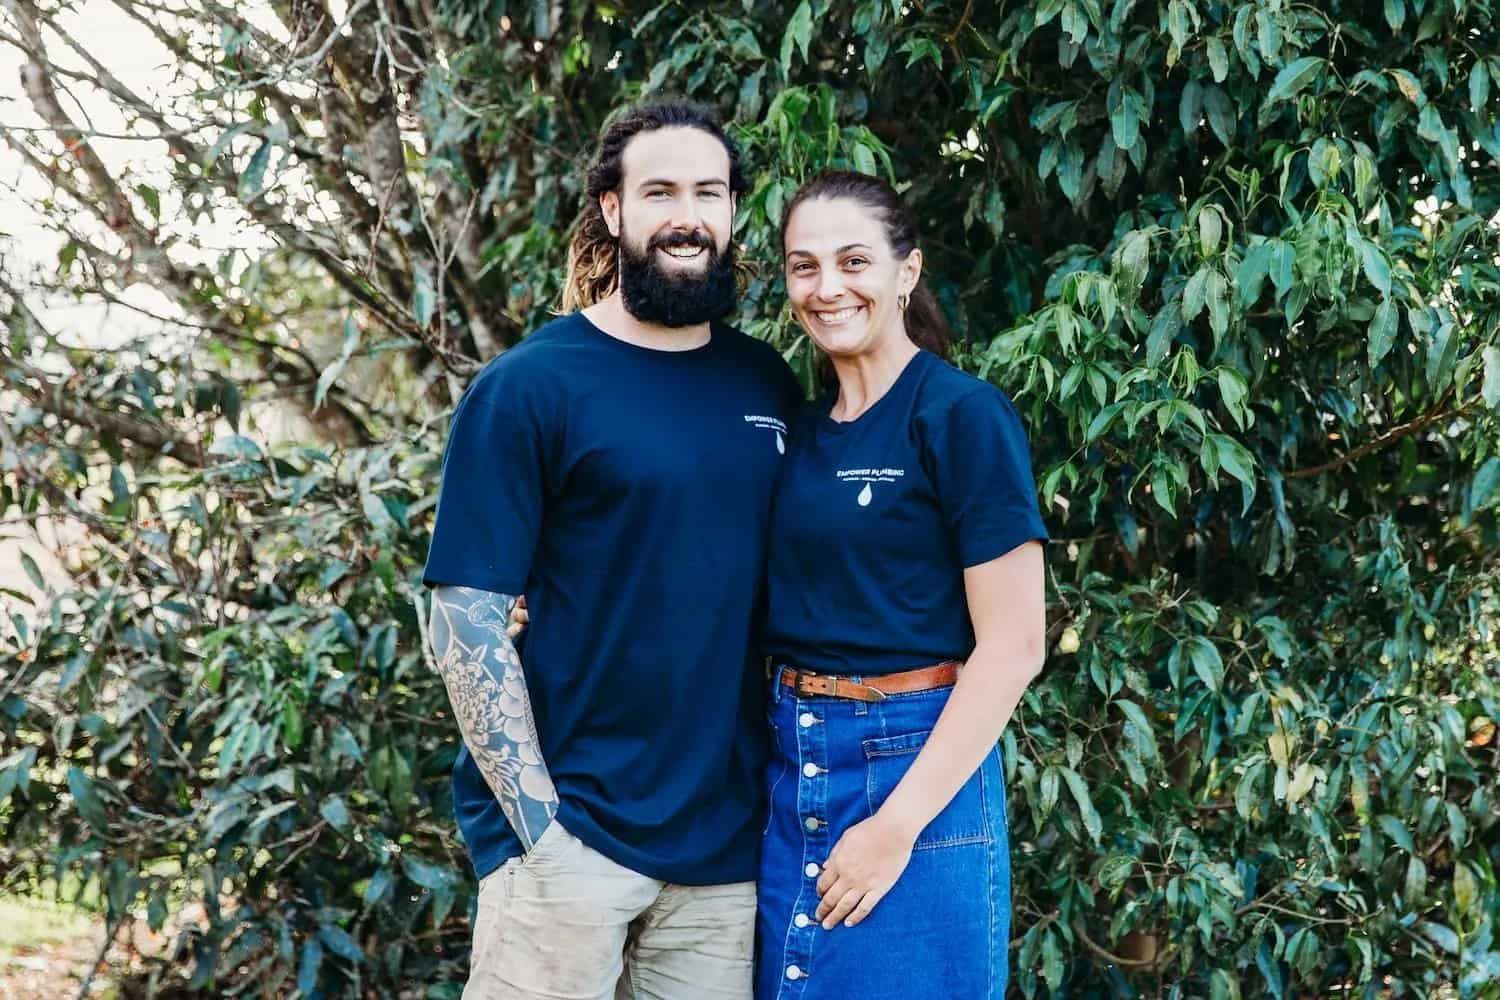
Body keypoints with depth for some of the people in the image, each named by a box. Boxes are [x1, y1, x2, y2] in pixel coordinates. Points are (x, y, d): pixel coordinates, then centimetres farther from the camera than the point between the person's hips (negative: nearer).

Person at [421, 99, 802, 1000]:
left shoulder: (769, 386, 7)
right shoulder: (528, 388, -7)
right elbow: (468, 621, -10)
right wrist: (538, 824, -15)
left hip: (727, 840, 5)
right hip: (573, 828, -4)